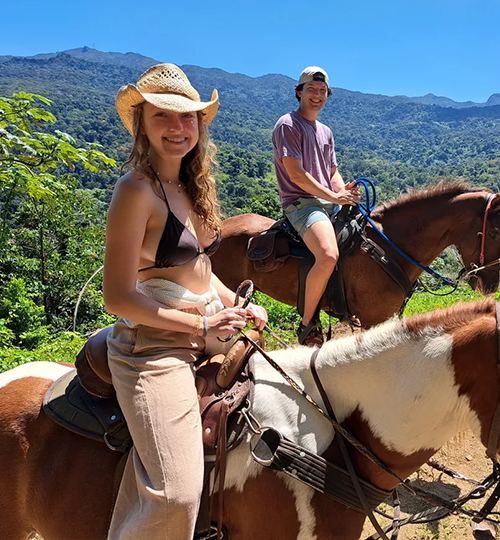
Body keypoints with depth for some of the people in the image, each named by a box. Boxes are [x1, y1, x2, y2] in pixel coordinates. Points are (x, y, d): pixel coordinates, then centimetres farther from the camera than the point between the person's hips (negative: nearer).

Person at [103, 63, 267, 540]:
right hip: (154, 346, -9)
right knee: (175, 496, -15)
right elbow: (118, 296, -18)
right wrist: (203, 325, -16)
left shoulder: (191, 186, 10)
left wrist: (240, 306, 4)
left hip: (207, 334, 9)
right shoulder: (137, 189, -15)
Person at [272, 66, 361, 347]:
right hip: (302, 203, -9)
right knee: (329, 255, -33)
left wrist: (346, 191, -2)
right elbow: (297, 175, -12)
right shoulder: (288, 125, -3)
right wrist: (334, 197, -12)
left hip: (331, 203, 9)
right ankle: (308, 325, -14)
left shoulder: (326, 131, 23)